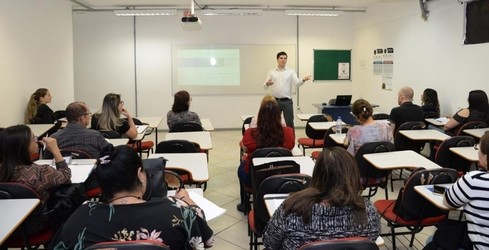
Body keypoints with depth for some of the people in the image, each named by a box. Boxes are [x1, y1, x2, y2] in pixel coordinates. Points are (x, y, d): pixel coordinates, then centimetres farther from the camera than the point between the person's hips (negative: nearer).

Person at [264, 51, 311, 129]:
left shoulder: (291, 72, 4)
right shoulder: (271, 72, 6)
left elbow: (297, 83, -7)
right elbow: (265, 86, 0)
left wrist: (303, 80, -29)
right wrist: (267, 83, -25)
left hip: (287, 101, -1)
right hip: (275, 101, 1)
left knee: (289, 123, 3)